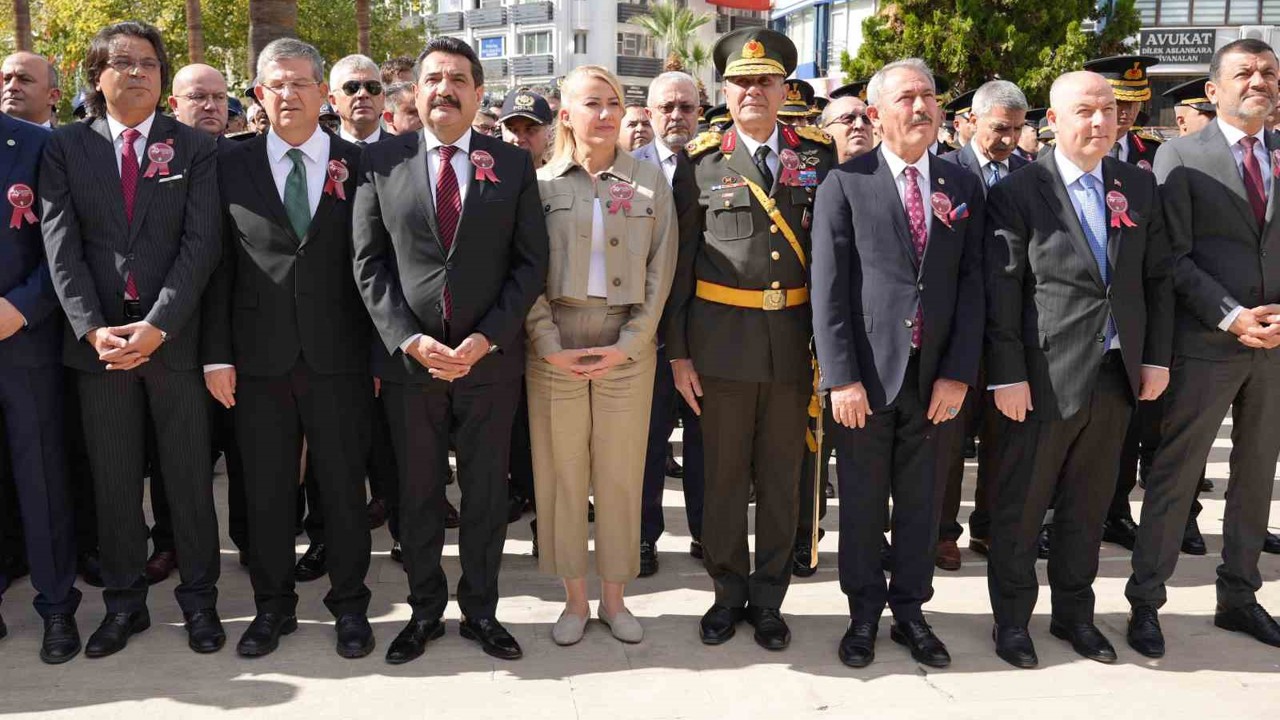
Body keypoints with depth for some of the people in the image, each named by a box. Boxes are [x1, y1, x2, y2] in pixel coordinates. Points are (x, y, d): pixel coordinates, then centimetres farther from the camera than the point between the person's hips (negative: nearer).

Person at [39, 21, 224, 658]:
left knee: (190, 478, 6)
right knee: (113, 481, 9)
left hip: (174, 337, -1)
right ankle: (124, 602, 23)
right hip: (99, 338, 2)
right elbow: (61, 246, 0)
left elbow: (201, 243, -6)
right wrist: (92, 328, -12)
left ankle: (199, 599, 20)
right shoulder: (66, 147, 7)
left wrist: (158, 325, -15)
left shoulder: (195, 148, 3)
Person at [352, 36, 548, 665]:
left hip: (492, 358, 0)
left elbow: (530, 263, 0)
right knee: (417, 494, 11)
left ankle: (480, 611, 26)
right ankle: (424, 611, 28)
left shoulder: (513, 165, 3)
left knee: (486, 493, 10)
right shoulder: (381, 162, 3)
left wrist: (487, 339, -11)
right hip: (408, 359, 0)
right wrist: (409, 339, -11)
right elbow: (369, 264, 0)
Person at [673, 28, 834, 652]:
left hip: (795, 339, 2)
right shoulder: (701, 160, 0)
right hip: (722, 339, -1)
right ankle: (728, 592, 27)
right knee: (724, 475, 9)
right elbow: (679, 260, 1)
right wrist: (677, 350, -3)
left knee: (782, 478, 11)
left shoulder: (819, 155, 5)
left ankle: (768, 599, 27)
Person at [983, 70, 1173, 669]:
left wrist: (1157, 358, 4)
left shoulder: (1139, 187, 8)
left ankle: (1074, 613, 31)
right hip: (1045, 376, -4)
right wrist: (1007, 376, -13)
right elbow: (1001, 293, -10)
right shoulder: (1018, 193, -7)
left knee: (1087, 505, 16)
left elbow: (1157, 278, 10)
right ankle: (1011, 618, 23)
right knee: (1021, 505, 7)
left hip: (1117, 374, 5)